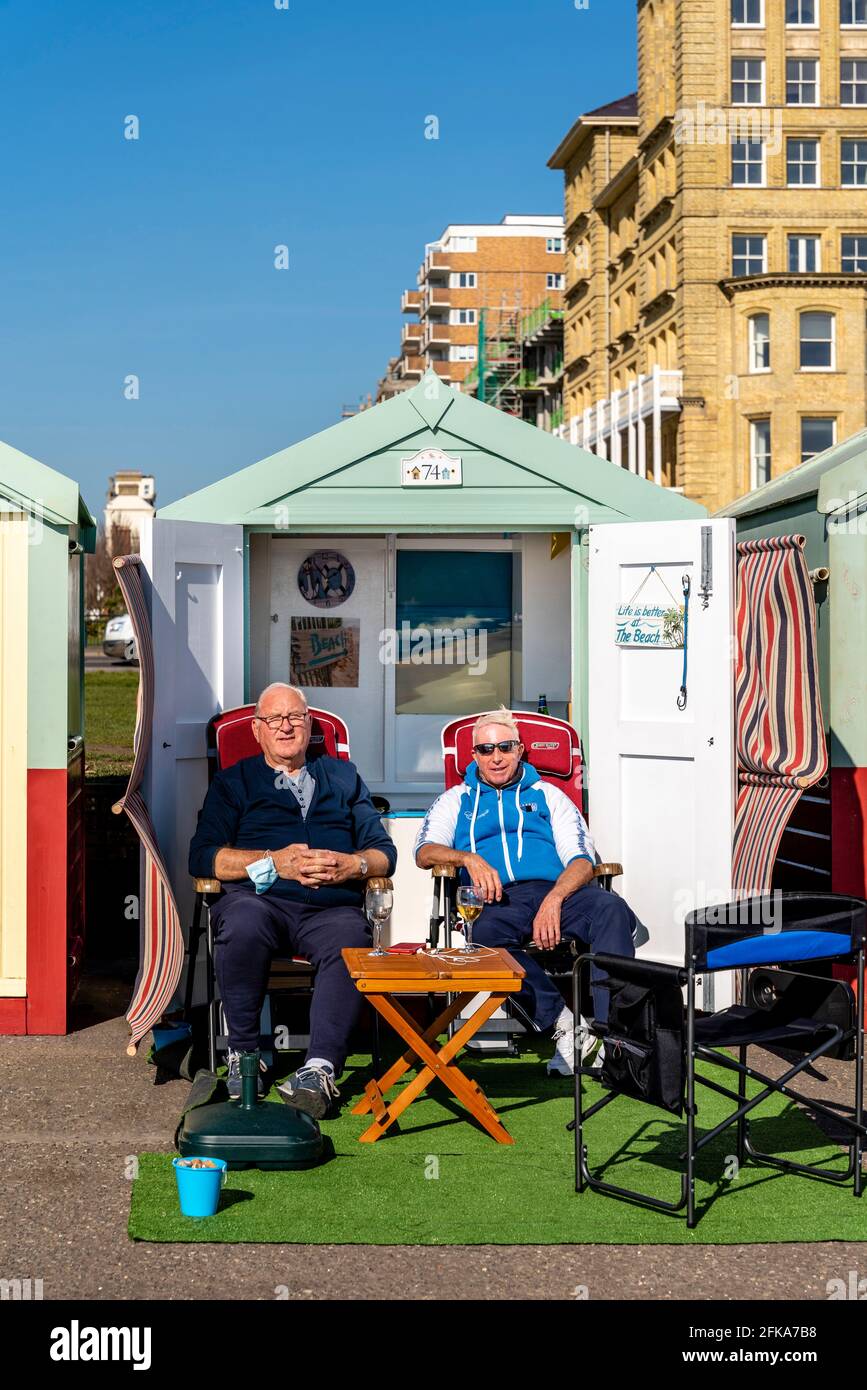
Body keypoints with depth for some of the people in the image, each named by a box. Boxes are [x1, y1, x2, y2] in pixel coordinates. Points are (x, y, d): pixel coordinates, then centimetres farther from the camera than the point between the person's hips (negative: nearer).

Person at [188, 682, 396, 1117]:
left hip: (331, 908, 1)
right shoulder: (234, 782, 22)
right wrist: (274, 863, -6)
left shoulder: (343, 777, 28)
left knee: (350, 942, -35)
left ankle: (319, 1069, -44)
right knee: (243, 922, -38)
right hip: (261, 900, -1)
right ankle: (242, 1055, -23)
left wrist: (350, 865, -5)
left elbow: (384, 852, 18)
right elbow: (203, 856, 7)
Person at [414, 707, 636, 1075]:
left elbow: (582, 859, 11)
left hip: (556, 890, 1)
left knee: (611, 909, -33)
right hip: (499, 900, -1)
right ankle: (564, 1024, -38)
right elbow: (424, 852, 12)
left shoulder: (547, 795, 25)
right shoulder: (457, 800, 27)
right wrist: (467, 858, -10)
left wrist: (554, 899, -11)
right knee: (486, 933, -39)